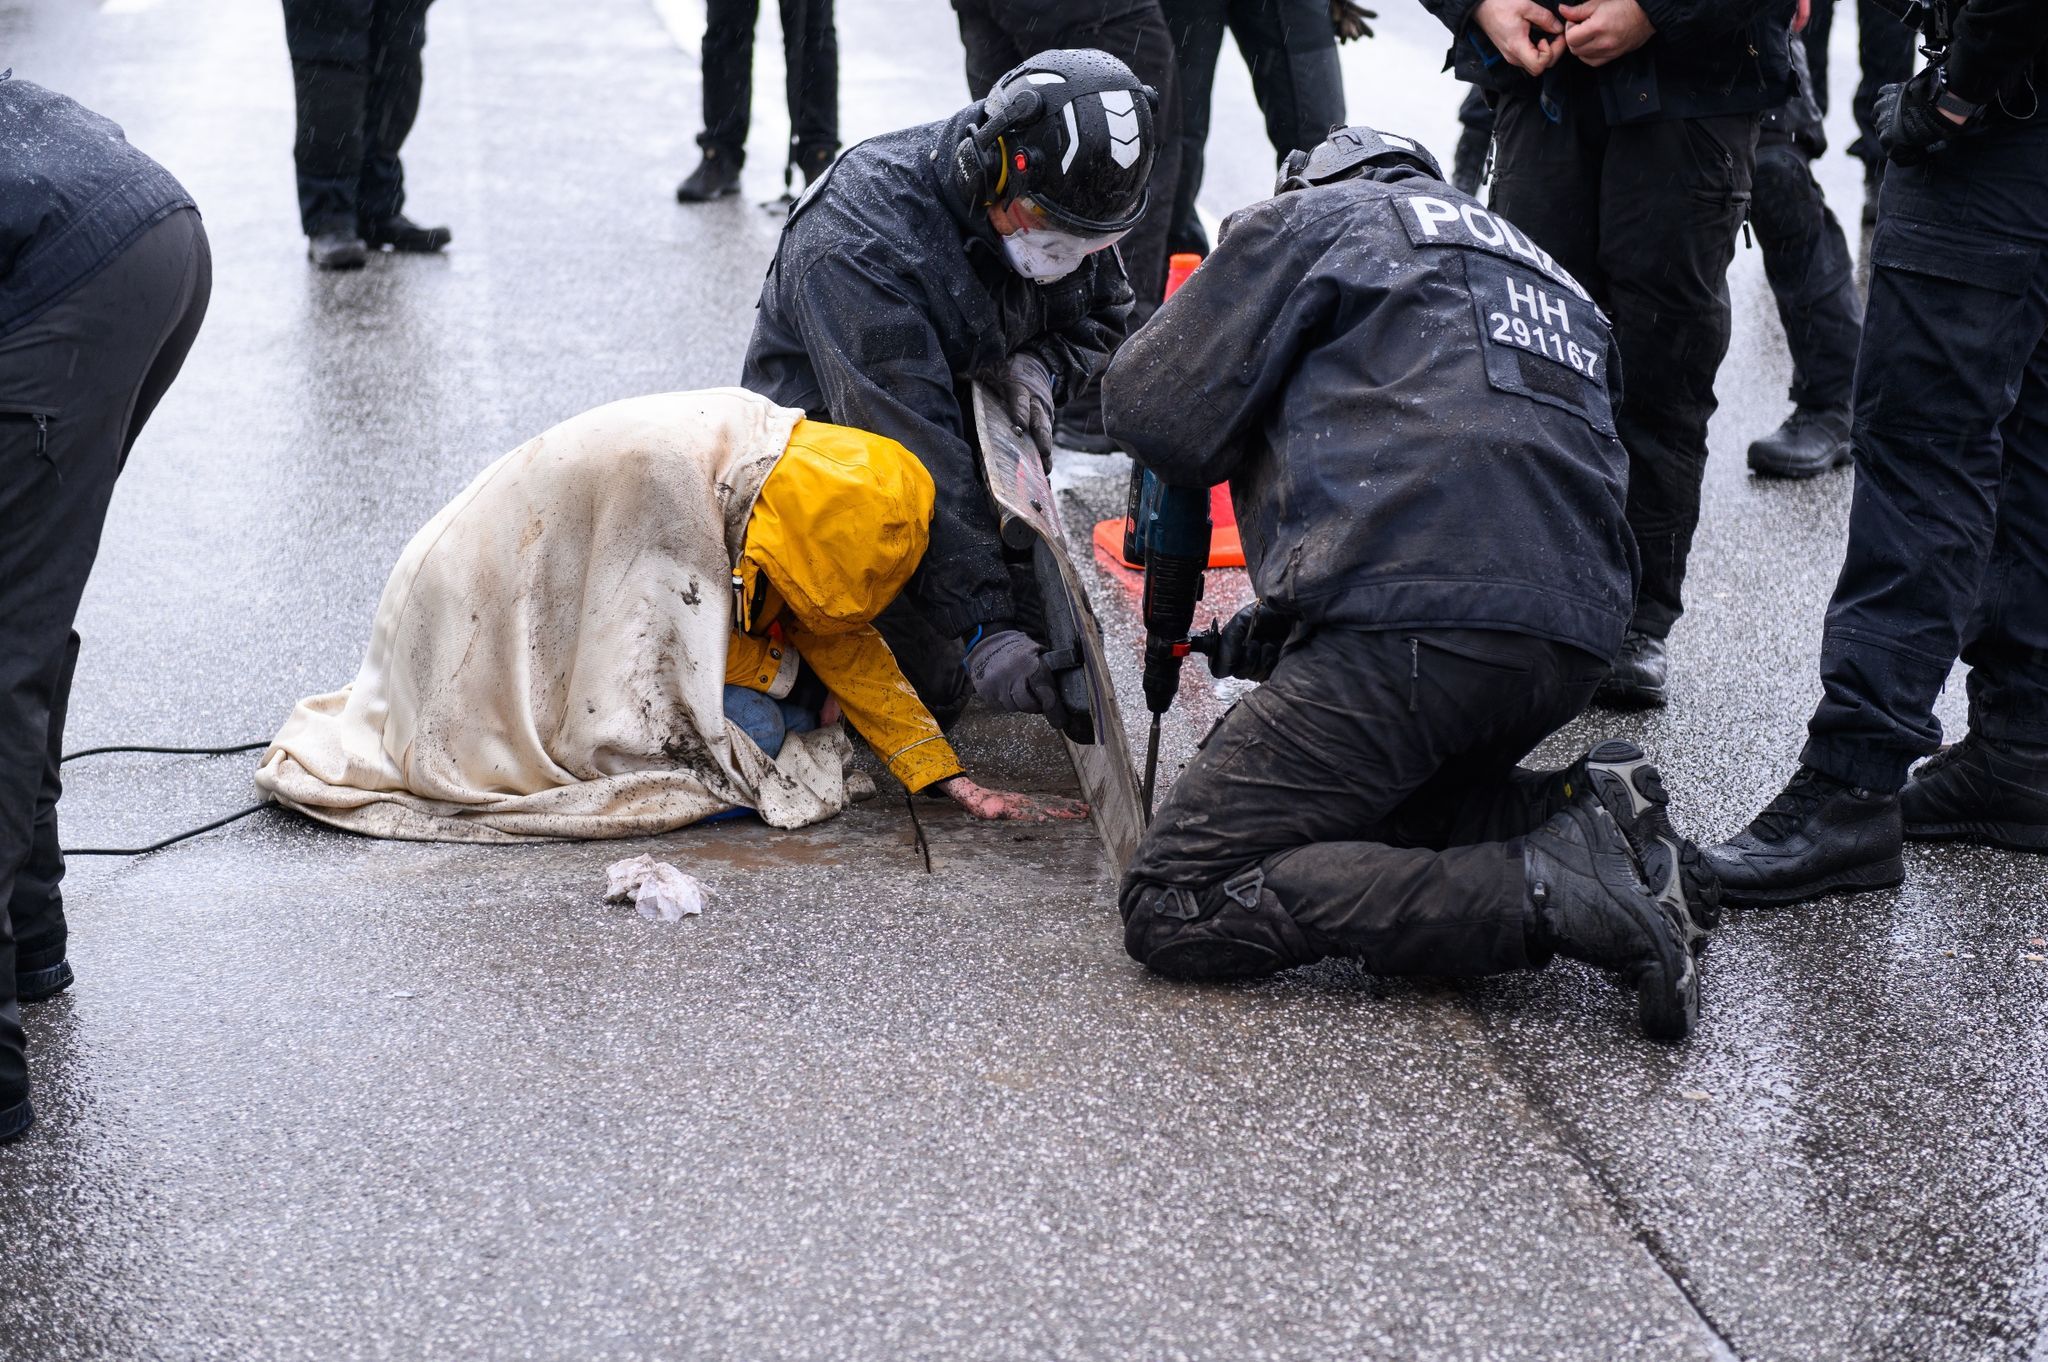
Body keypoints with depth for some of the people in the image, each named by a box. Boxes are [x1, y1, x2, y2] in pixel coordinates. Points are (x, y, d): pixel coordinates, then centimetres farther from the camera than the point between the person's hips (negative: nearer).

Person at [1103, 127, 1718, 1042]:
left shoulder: (1312, 217, 13)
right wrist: (1294, 618, 33)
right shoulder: (1542, 270, 34)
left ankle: (1536, 892, -18)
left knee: (1175, 906, -6)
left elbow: (1159, 415, 5)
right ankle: (1584, 814, 5)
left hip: (1417, 624, -8)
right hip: (1576, 639, 8)